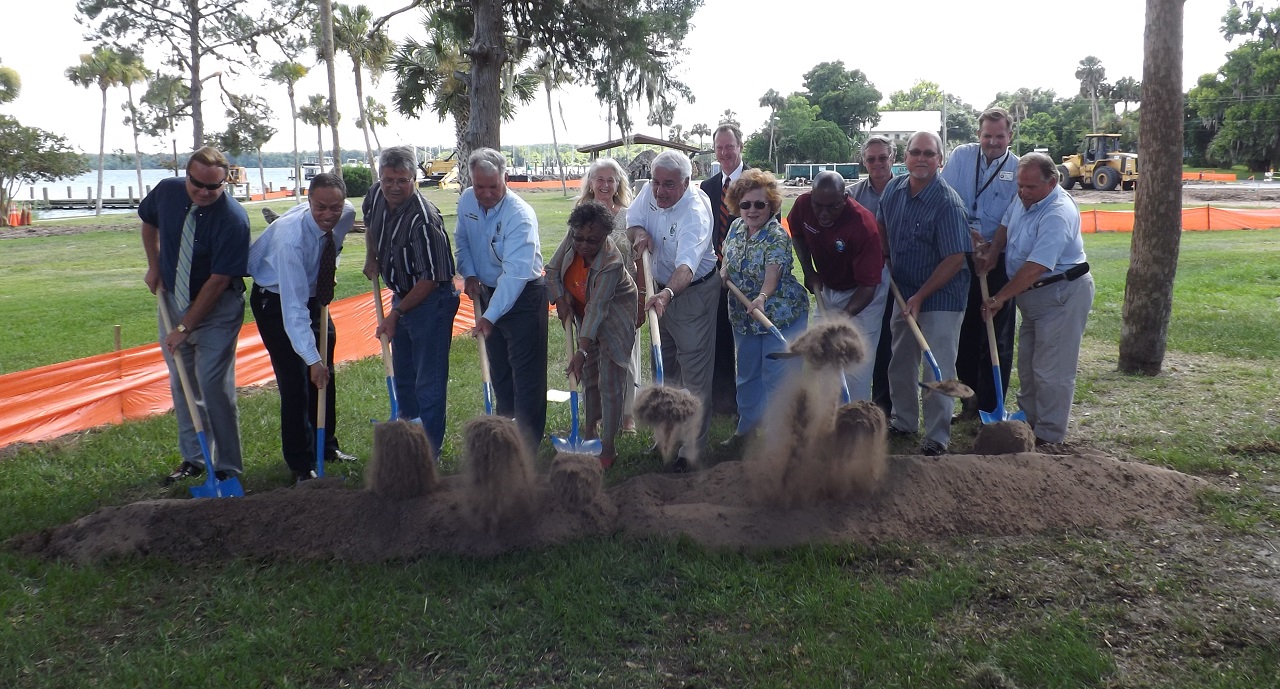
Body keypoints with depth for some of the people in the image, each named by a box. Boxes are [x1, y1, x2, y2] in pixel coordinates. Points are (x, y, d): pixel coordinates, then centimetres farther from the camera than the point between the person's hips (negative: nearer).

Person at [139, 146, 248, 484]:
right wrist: (154, 265, 5)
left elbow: (219, 280, -24)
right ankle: (192, 459, 25)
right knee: (181, 384, 11)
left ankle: (228, 467, 3)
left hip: (217, 308, -6)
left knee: (214, 386, -10)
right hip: (172, 300, 6)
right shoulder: (167, 191, -8)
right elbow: (148, 221, 17)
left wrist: (185, 328, -22)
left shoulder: (233, 219, -25)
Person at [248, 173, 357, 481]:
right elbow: (293, 307, -40)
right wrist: (313, 358, -44)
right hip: (277, 300, -6)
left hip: (315, 295, 7)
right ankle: (302, 466, 2)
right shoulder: (290, 236, -37)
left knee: (326, 376, 13)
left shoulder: (347, 215, -18)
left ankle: (326, 447, 31)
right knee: (296, 380, -9)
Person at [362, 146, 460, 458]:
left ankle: (429, 452, 4)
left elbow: (430, 279, -27)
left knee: (428, 382, -6)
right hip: (402, 296, 9)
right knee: (402, 373, 23)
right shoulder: (376, 195, -5)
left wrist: (396, 314, -25)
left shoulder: (424, 220, -29)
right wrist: (371, 258, 19)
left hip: (432, 302, -9)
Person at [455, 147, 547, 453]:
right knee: (498, 370, 17)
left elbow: (515, 274, -34)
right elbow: (462, 239, 15)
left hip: (523, 294, -7)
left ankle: (527, 446, -1)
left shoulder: (520, 216, -27)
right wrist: (470, 273, -1)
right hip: (488, 291, 7)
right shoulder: (466, 201, -4)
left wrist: (490, 316, -40)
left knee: (526, 374, -7)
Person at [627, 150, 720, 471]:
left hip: (694, 291, -8)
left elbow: (686, 266, -46)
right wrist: (639, 232, -19)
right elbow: (632, 219, 5)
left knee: (694, 374, -4)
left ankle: (693, 447, 6)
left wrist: (667, 294, -64)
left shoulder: (694, 212, -33)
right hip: (662, 288, 8)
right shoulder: (651, 192, -11)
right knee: (665, 365, 20)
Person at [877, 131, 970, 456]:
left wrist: (920, 297, -20)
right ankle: (903, 421, 34)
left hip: (941, 296, -7)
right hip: (904, 291, 7)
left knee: (937, 369, -3)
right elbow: (882, 227, 18)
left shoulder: (948, 204, -21)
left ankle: (937, 436, 9)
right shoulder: (894, 189, -1)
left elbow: (955, 259, -21)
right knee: (901, 362, 17)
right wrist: (887, 264, 10)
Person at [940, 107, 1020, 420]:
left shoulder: (1019, 168, -2)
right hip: (960, 255, 2)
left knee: (997, 333, 1)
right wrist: (966, 232, -12)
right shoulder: (961, 156, 3)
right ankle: (970, 391, 27)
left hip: (999, 259, -2)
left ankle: (990, 405, 10)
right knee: (964, 326, 11)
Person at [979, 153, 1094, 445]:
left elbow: (1035, 267, -32)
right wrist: (992, 252, 4)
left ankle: (1048, 435, 5)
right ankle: (1028, 419, 32)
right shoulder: (1024, 199, 1)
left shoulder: (1057, 214, -28)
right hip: (1033, 295, 10)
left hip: (1062, 294, -10)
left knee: (1051, 370, -4)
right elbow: (1006, 225, 22)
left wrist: (999, 298, -28)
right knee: (1027, 363, 18)